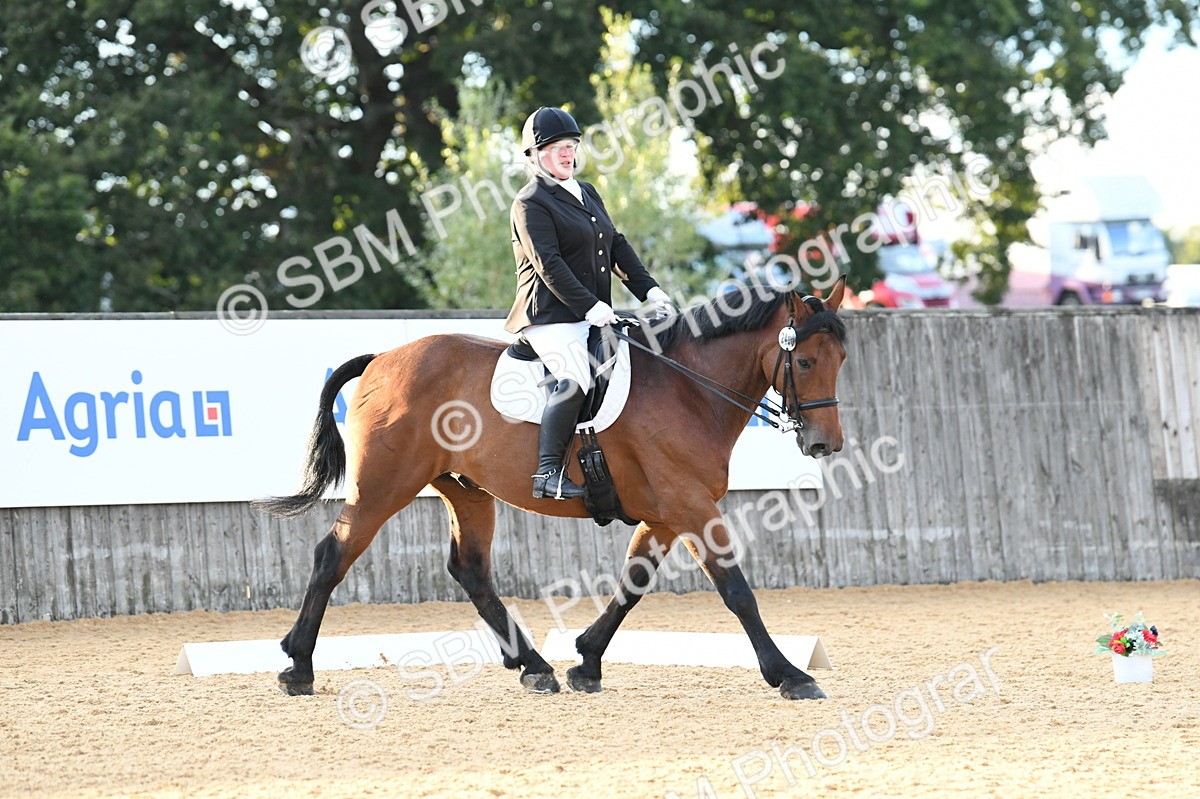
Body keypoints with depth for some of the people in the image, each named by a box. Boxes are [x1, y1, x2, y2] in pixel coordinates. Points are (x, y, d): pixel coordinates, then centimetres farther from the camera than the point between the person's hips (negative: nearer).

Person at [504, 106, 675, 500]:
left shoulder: (587, 193, 21)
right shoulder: (531, 203, -5)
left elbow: (616, 246, 20)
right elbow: (548, 263, -15)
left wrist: (648, 289, 7)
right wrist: (588, 306, -24)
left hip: (594, 316, 9)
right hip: (551, 316, -9)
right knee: (577, 378, -31)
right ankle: (548, 472, -32)